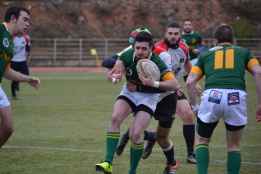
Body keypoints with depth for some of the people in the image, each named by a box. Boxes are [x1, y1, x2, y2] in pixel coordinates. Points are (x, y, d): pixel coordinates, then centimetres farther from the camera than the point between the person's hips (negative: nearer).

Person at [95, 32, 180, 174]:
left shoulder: (156, 63, -27)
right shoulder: (127, 56, -19)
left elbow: (175, 85, -32)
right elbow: (111, 74, -7)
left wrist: (154, 83, -43)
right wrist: (115, 76, -31)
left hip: (148, 97, -3)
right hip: (129, 92, 3)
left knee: (135, 135, -17)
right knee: (115, 118, -24)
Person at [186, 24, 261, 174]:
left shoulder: (206, 54, 26)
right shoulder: (243, 52, 24)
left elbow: (190, 82, 15)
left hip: (212, 96, 0)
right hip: (237, 98, 0)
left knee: (202, 141, 21)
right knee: (234, 146, 21)